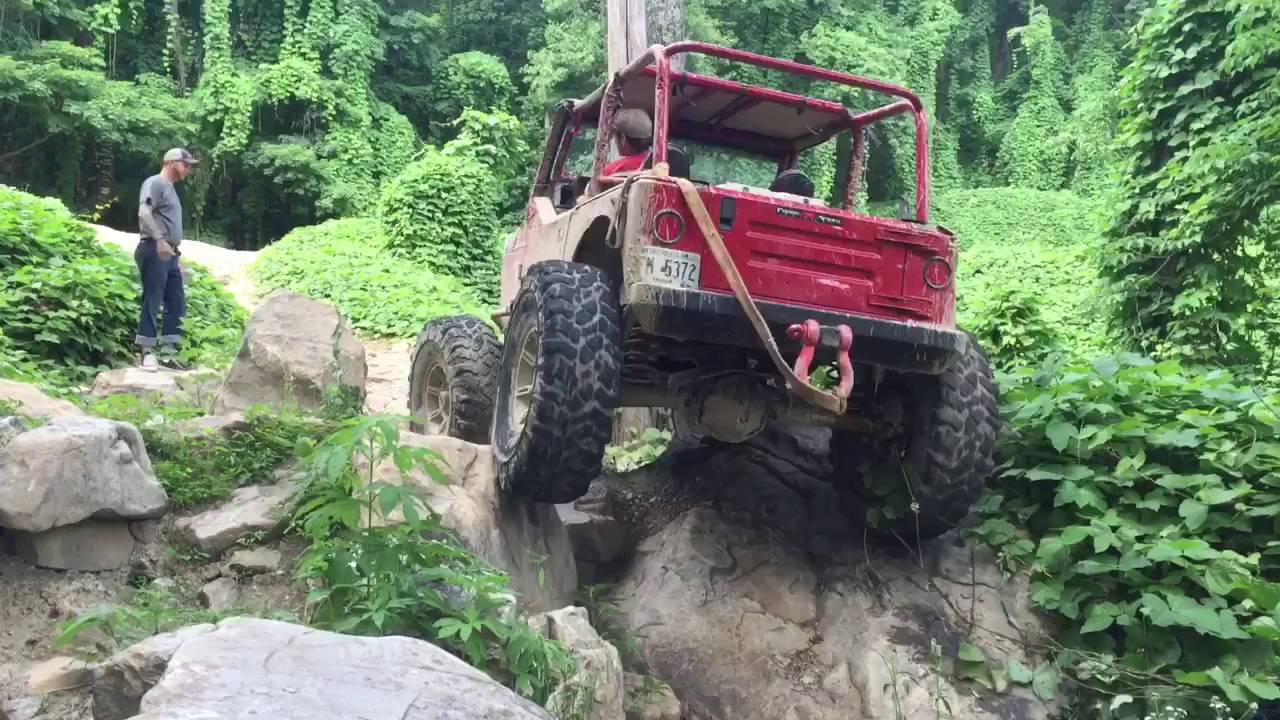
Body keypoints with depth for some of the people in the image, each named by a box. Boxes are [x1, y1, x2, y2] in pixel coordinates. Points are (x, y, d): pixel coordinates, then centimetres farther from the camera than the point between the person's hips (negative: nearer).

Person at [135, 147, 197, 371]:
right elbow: (144, 213, -20)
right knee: (152, 301, -8)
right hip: (154, 250, -9)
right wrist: (159, 240, -31)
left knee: (177, 303, 8)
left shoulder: (171, 189, 23)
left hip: (169, 254, 9)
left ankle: (167, 352, 13)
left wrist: (177, 256, 22)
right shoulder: (154, 183, -4)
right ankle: (148, 352, -5)